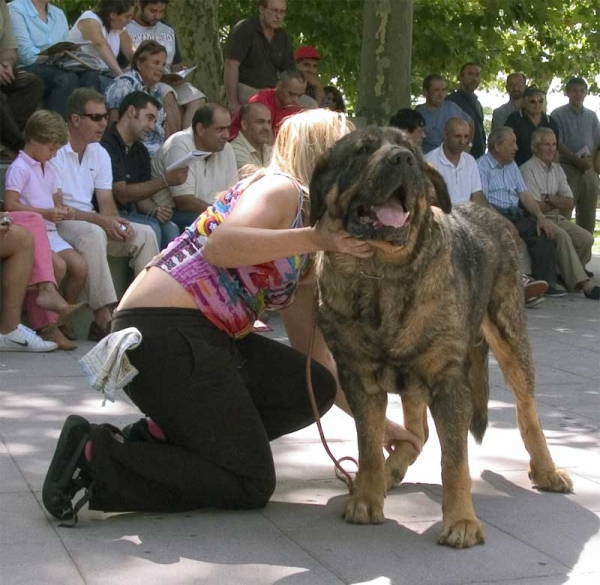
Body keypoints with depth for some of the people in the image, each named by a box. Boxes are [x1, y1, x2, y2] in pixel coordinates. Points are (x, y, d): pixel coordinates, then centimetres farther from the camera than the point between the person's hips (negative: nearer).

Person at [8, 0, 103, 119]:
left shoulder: (59, 13, 19)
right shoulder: (15, 10, -3)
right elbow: (27, 55, -13)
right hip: (28, 70, -6)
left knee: (90, 75, -25)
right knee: (68, 78, -34)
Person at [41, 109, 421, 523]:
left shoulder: (303, 257, 22)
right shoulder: (280, 188, -4)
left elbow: (314, 354, 24)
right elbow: (218, 246, -24)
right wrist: (316, 238, -32)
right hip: (163, 334, -9)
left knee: (315, 388, 3)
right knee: (250, 485, -6)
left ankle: (157, 435, 4)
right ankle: (94, 455, -7)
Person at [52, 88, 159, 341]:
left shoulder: (99, 154, 13)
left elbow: (106, 202, 8)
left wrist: (117, 222, -16)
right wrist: (100, 220, -23)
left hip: (92, 223, 8)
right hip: (58, 224, -8)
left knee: (144, 233, -10)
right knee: (93, 233, -37)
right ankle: (102, 319, -40)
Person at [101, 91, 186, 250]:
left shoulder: (140, 151, 14)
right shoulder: (106, 144, -14)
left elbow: (141, 197, 13)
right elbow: (122, 194, -19)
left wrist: (156, 210, -10)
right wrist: (165, 180, -22)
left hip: (128, 213, 7)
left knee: (170, 229, -15)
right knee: (150, 228, -26)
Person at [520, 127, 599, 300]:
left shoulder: (557, 169, 16)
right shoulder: (528, 170, -7)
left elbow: (569, 202, 8)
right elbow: (536, 207, -13)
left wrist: (549, 199, -10)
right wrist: (558, 202, 4)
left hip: (557, 218, 7)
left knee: (586, 238, -16)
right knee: (562, 236, -33)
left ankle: (567, 275, -4)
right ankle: (583, 283, -36)